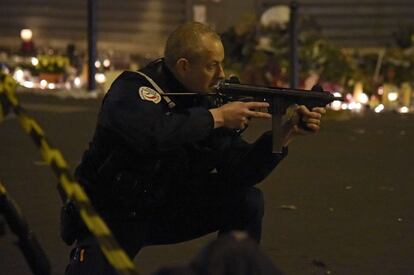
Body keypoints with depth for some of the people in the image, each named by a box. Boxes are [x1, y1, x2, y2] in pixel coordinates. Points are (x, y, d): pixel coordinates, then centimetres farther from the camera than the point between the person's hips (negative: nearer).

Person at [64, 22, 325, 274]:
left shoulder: (204, 102, -2)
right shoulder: (132, 88, -19)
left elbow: (240, 171, -6)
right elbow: (153, 135, -42)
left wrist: (286, 134, -19)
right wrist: (216, 117, -31)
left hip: (169, 211, 5)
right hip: (114, 218, -5)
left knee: (248, 202, -9)